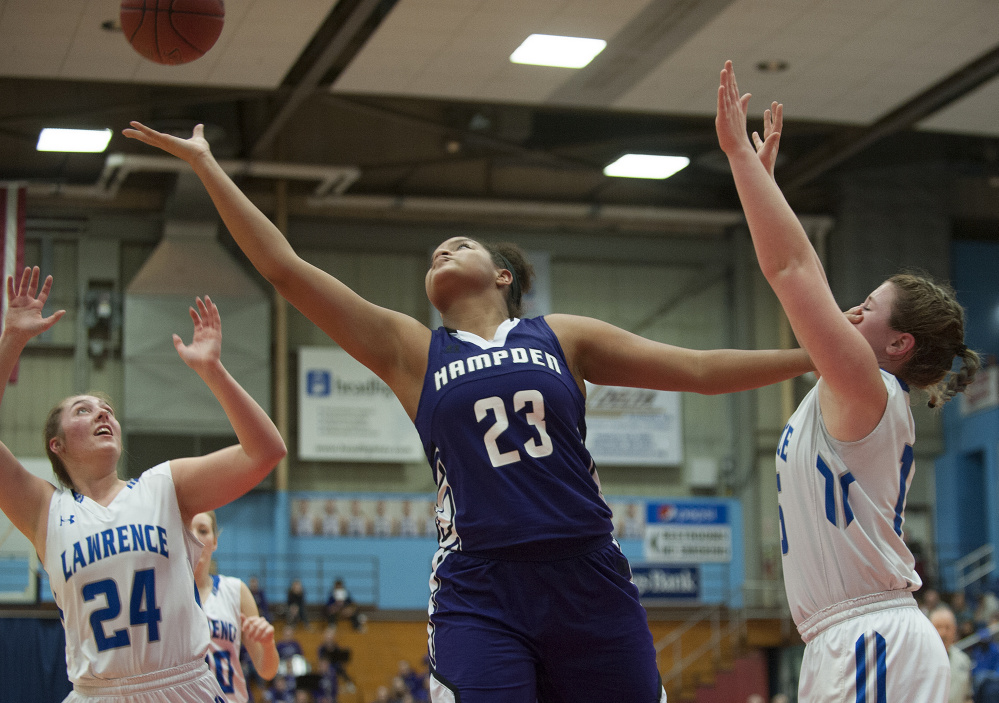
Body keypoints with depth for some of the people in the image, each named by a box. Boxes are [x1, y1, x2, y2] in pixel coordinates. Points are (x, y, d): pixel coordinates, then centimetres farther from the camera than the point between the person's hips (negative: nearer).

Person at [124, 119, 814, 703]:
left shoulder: (563, 337, 12)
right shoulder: (411, 352, 12)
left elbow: (699, 369, 11)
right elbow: (284, 267, 10)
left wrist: (816, 353, 5)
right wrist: (205, 164, 9)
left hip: (589, 580, 1)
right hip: (479, 593, -1)